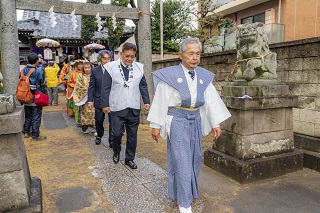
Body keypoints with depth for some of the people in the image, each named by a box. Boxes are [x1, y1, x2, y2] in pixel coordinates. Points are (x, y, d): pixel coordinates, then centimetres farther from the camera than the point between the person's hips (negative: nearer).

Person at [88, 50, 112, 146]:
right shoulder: (95, 70, 3)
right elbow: (91, 87, 3)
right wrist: (90, 100, -3)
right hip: (99, 100, 2)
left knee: (112, 121, 2)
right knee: (98, 120, 13)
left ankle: (111, 140, 16)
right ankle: (99, 136, 38)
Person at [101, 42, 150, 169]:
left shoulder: (139, 67, 5)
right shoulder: (111, 67, -4)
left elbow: (143, 86, 10)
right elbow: (106, 87, -2)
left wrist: (146, 101, 4)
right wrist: (105, 104, -4)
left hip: (134, 108, 3)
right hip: (117, 108, -3)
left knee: (132, 135, 9)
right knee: (117, 133, 0)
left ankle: (129, 159, 25)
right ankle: (116, 153, 30)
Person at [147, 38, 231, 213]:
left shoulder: (204, 76, 2)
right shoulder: (170, 75, -12)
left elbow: (211, 100, 5)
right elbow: (160, 101, -9)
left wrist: (216, 123, 4)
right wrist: (156, 125, -7)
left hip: (195, 121, 5)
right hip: (178, 122, -5)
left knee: (193, 158, 17)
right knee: (181, 161, 1)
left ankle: (187, 190, 42)